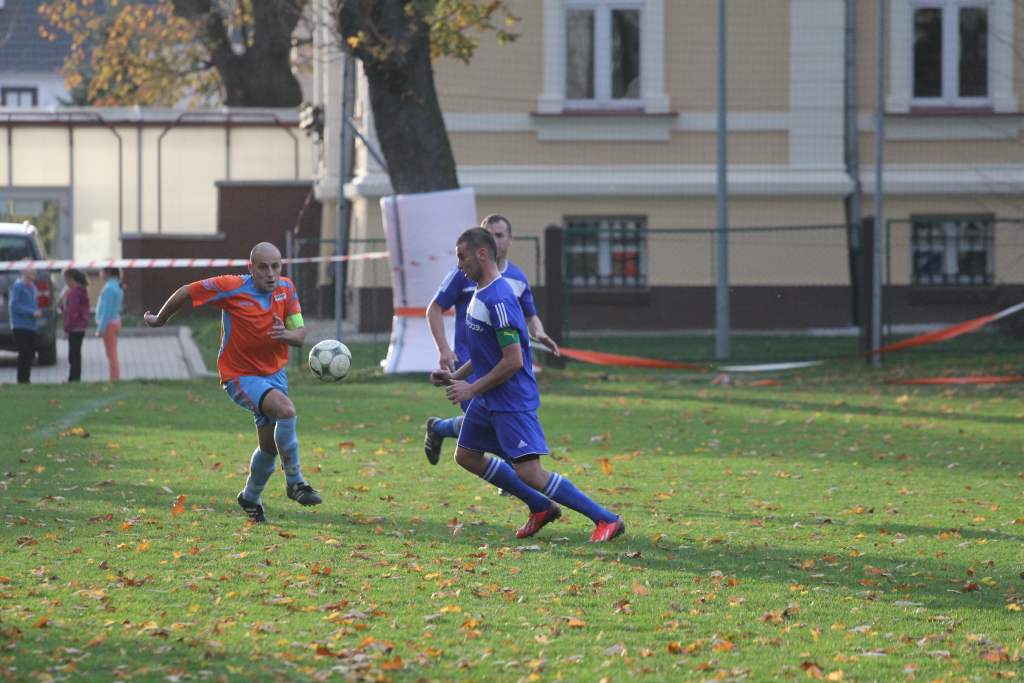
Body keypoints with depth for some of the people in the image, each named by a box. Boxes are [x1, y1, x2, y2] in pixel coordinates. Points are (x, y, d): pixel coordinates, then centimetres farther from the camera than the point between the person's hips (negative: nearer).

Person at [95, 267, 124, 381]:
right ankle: (115, 378, 19)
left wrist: (100, 328, -19)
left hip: (109, 323, -10)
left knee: (111, 354, -6)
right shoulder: (116, 286, 11)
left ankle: (114, 379, -5)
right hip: (115, 321, 10)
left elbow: (107, 310, -21)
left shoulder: (109, 288, -19)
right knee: (112, 354, 15)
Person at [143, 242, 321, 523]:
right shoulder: (231, 288, -21)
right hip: (240, 376, -6)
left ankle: (251, 497, 39)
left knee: (270, 445, 12)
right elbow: (185, 292, -9)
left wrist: (286, 334, -27)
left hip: (274, 372, 6)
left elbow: (300, 334, -2)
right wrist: (159, 320, 5)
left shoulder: (286, 289, -6)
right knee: (286, 409, -31)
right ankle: (294, 482, -18)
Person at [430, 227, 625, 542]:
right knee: (467, 456, 19)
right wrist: (455, 376, 13)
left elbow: (513, 361, -25)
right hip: (488, 399, 11)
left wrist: (472, 389, -17)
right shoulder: (480, 293, 10)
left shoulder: (499, 300, -22)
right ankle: (541, 508, 27)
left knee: (528, 473, -14)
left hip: (512, 402, -11)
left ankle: (607, 519, -10)